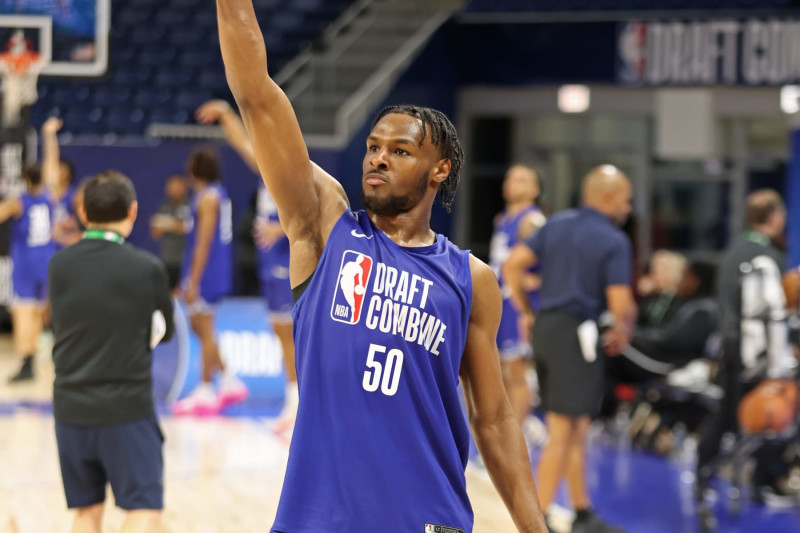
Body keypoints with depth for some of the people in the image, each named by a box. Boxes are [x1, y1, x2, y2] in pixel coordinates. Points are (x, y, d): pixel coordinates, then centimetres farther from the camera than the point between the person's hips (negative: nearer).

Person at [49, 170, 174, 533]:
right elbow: (165, 331, 5)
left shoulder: (59, 265, 0)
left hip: (71, 408, 4)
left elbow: (63, 327, 9)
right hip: (126, 406, -4)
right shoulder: (147, 268, -9)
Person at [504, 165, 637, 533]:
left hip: (544, 327, 8)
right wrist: (621, 333, 7)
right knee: (564, 431, -2)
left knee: (577, 428, 17)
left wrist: (525, 311, 15)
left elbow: (513, 265, 7)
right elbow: (621, 305, -13)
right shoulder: (614, 241, -9)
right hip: (575, 333, -8)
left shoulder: (558, 223, 11)